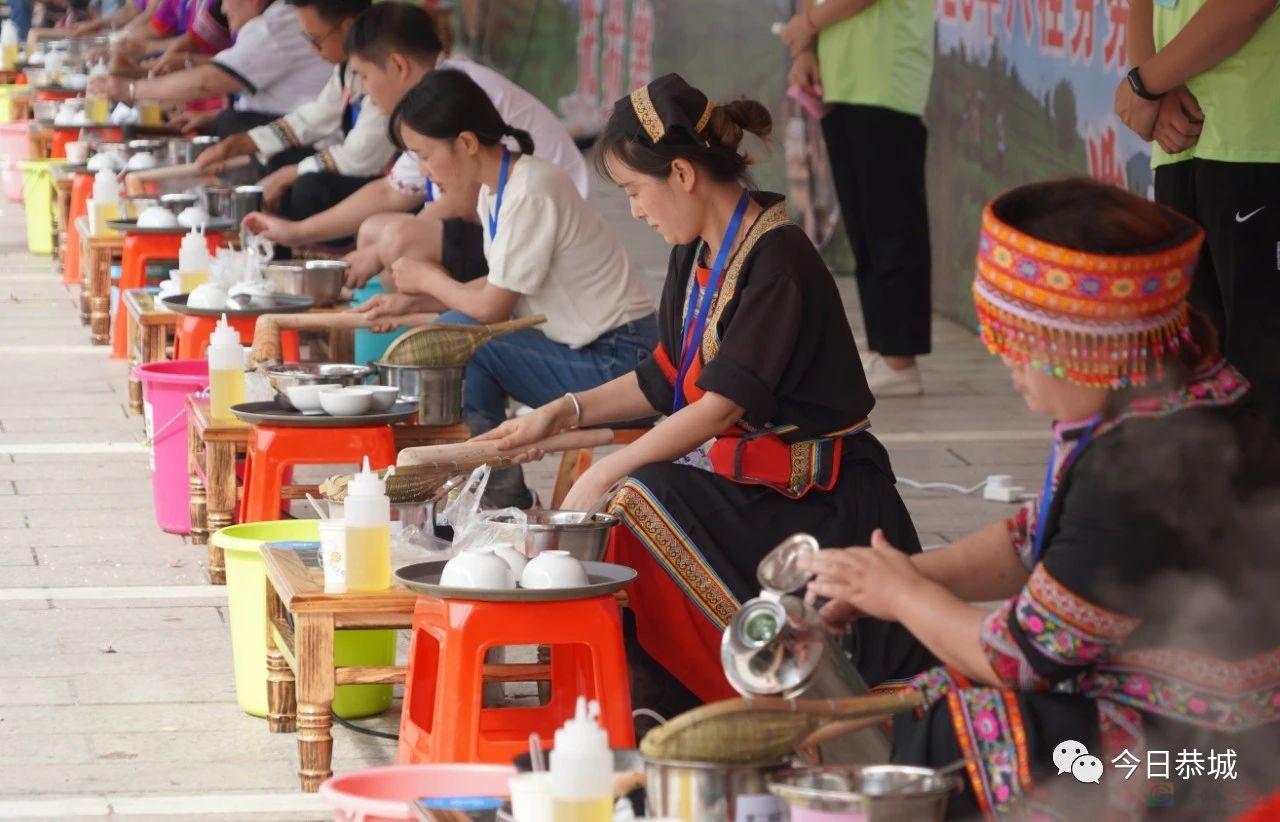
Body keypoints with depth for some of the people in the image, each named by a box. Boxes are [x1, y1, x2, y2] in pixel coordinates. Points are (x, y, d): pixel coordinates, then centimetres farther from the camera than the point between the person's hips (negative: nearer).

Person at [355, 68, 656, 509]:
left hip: (616, 360, -10)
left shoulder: (530, 194, -22)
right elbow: (501, 288, 14)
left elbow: (491, 307, -18)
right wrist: (412, 302, 6)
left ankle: (503, 498, -6)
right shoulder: (496, 188, 6)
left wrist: (427, 279, 0)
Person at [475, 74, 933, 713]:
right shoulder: (697, 254, 9)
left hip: (818, 508, -9)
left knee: (635, 500, -25)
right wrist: (564, 413, 5)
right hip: (738, 478, 9)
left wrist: (607, 473, -24)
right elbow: (666, 379, 16)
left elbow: (725, 402, -25)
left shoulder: (777, 259, -19)